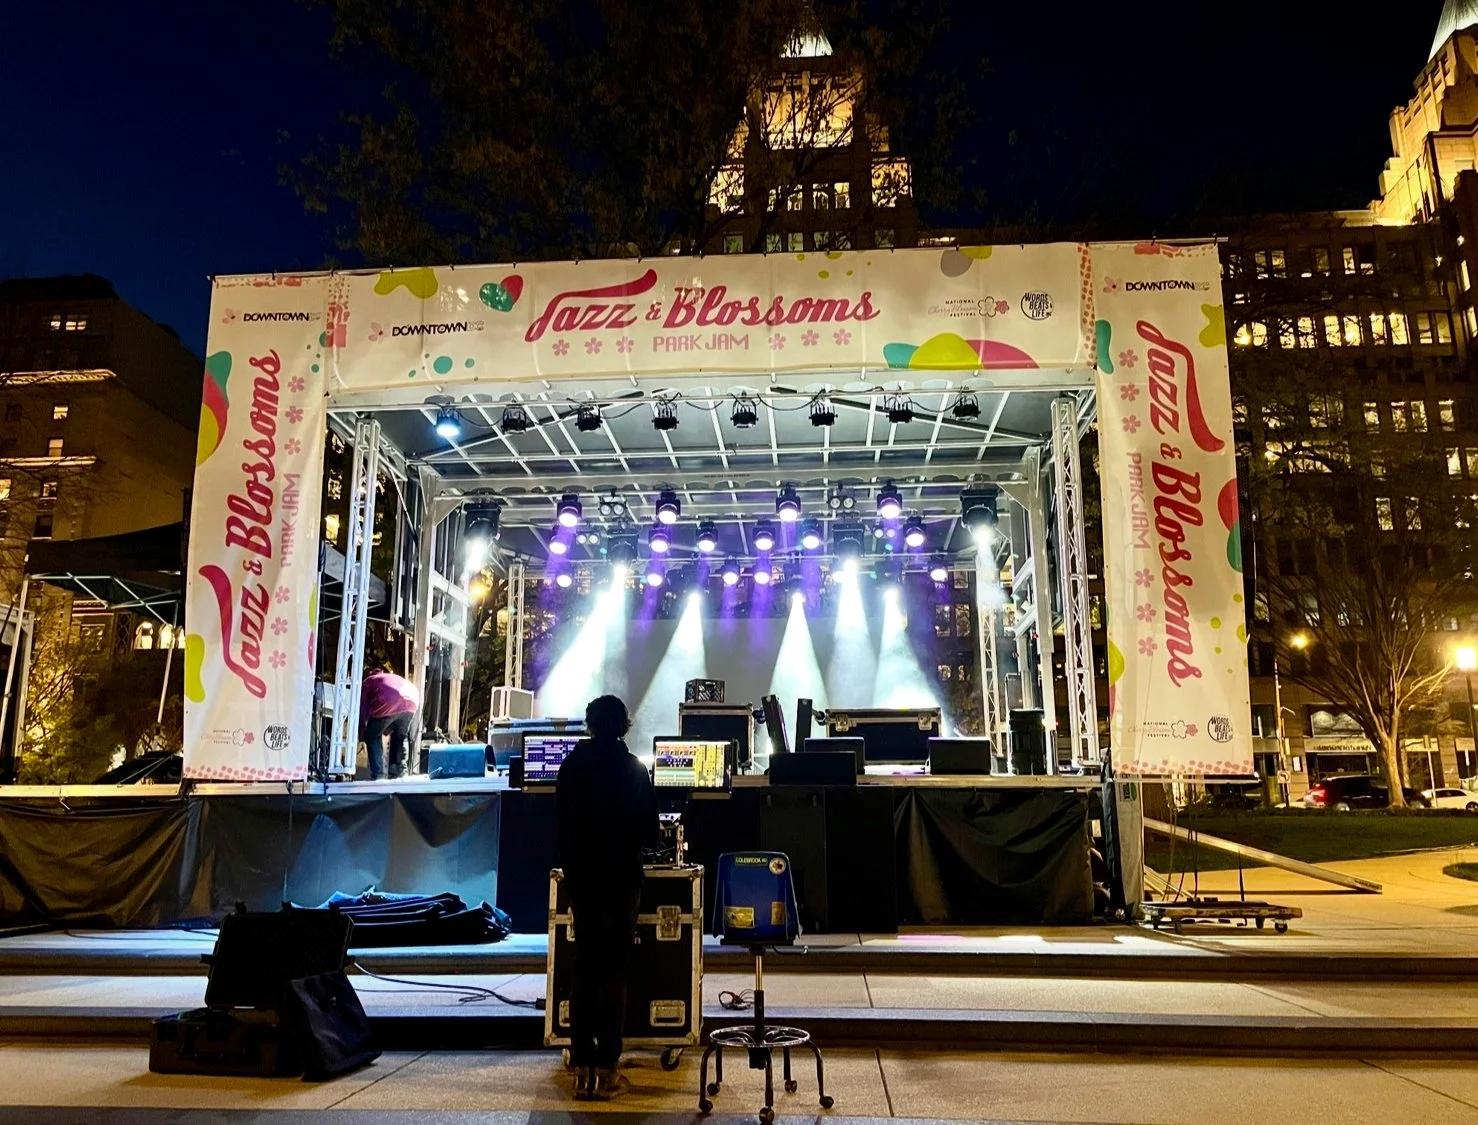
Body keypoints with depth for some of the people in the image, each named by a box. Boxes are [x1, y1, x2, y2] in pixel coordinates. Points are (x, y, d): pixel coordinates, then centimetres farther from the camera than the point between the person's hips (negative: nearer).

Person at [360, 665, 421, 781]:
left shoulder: (368, 681, 32)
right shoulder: (394, 678, 45)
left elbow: (363, 708, 23)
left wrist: (362, 730, 37)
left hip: (389, 703, -4)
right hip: (412, 700, 4)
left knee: (372, 736, 16)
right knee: (400, 736, 28)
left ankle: (377, 775, 9)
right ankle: (398, 771, 27)